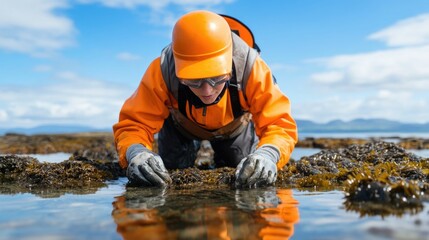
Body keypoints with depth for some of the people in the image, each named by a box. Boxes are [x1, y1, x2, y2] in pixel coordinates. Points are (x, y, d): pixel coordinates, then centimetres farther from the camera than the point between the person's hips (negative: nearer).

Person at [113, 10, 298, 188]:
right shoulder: (161, 72, -42)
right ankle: (192, 147, 39)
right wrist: (136, 152, -63)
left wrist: (268, 154, -66)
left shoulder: (251, 67, -42)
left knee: (247, 175, 4)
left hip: (234, 127, 1)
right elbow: (133, 124, -39)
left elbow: (279, 123, -43)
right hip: (181, 127, 0)